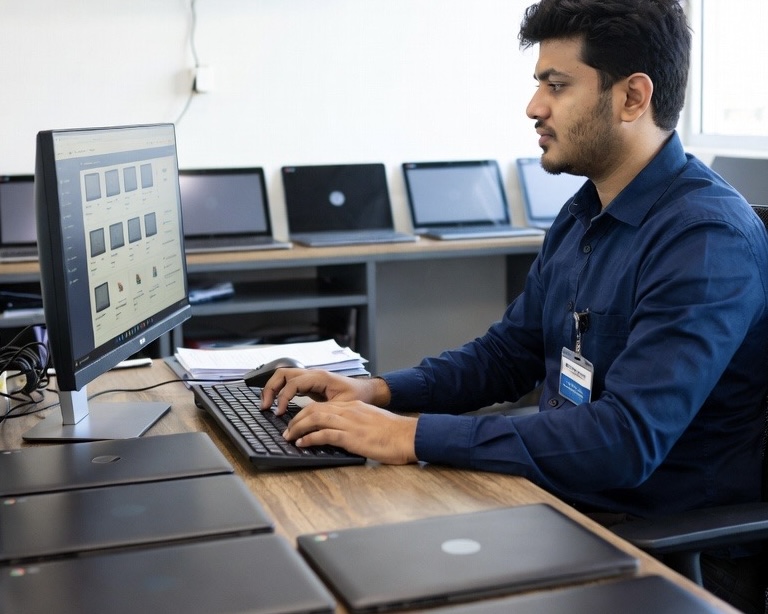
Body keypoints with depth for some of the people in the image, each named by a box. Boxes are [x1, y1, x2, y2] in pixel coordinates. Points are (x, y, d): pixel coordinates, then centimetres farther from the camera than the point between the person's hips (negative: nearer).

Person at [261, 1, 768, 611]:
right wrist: (379, 391, -2)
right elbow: (507, 352, 14)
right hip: (560, 499, 7)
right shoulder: (582, 215, 7)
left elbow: (624, 443, -30)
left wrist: (413, 436, -29)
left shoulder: (709, 238, -22)